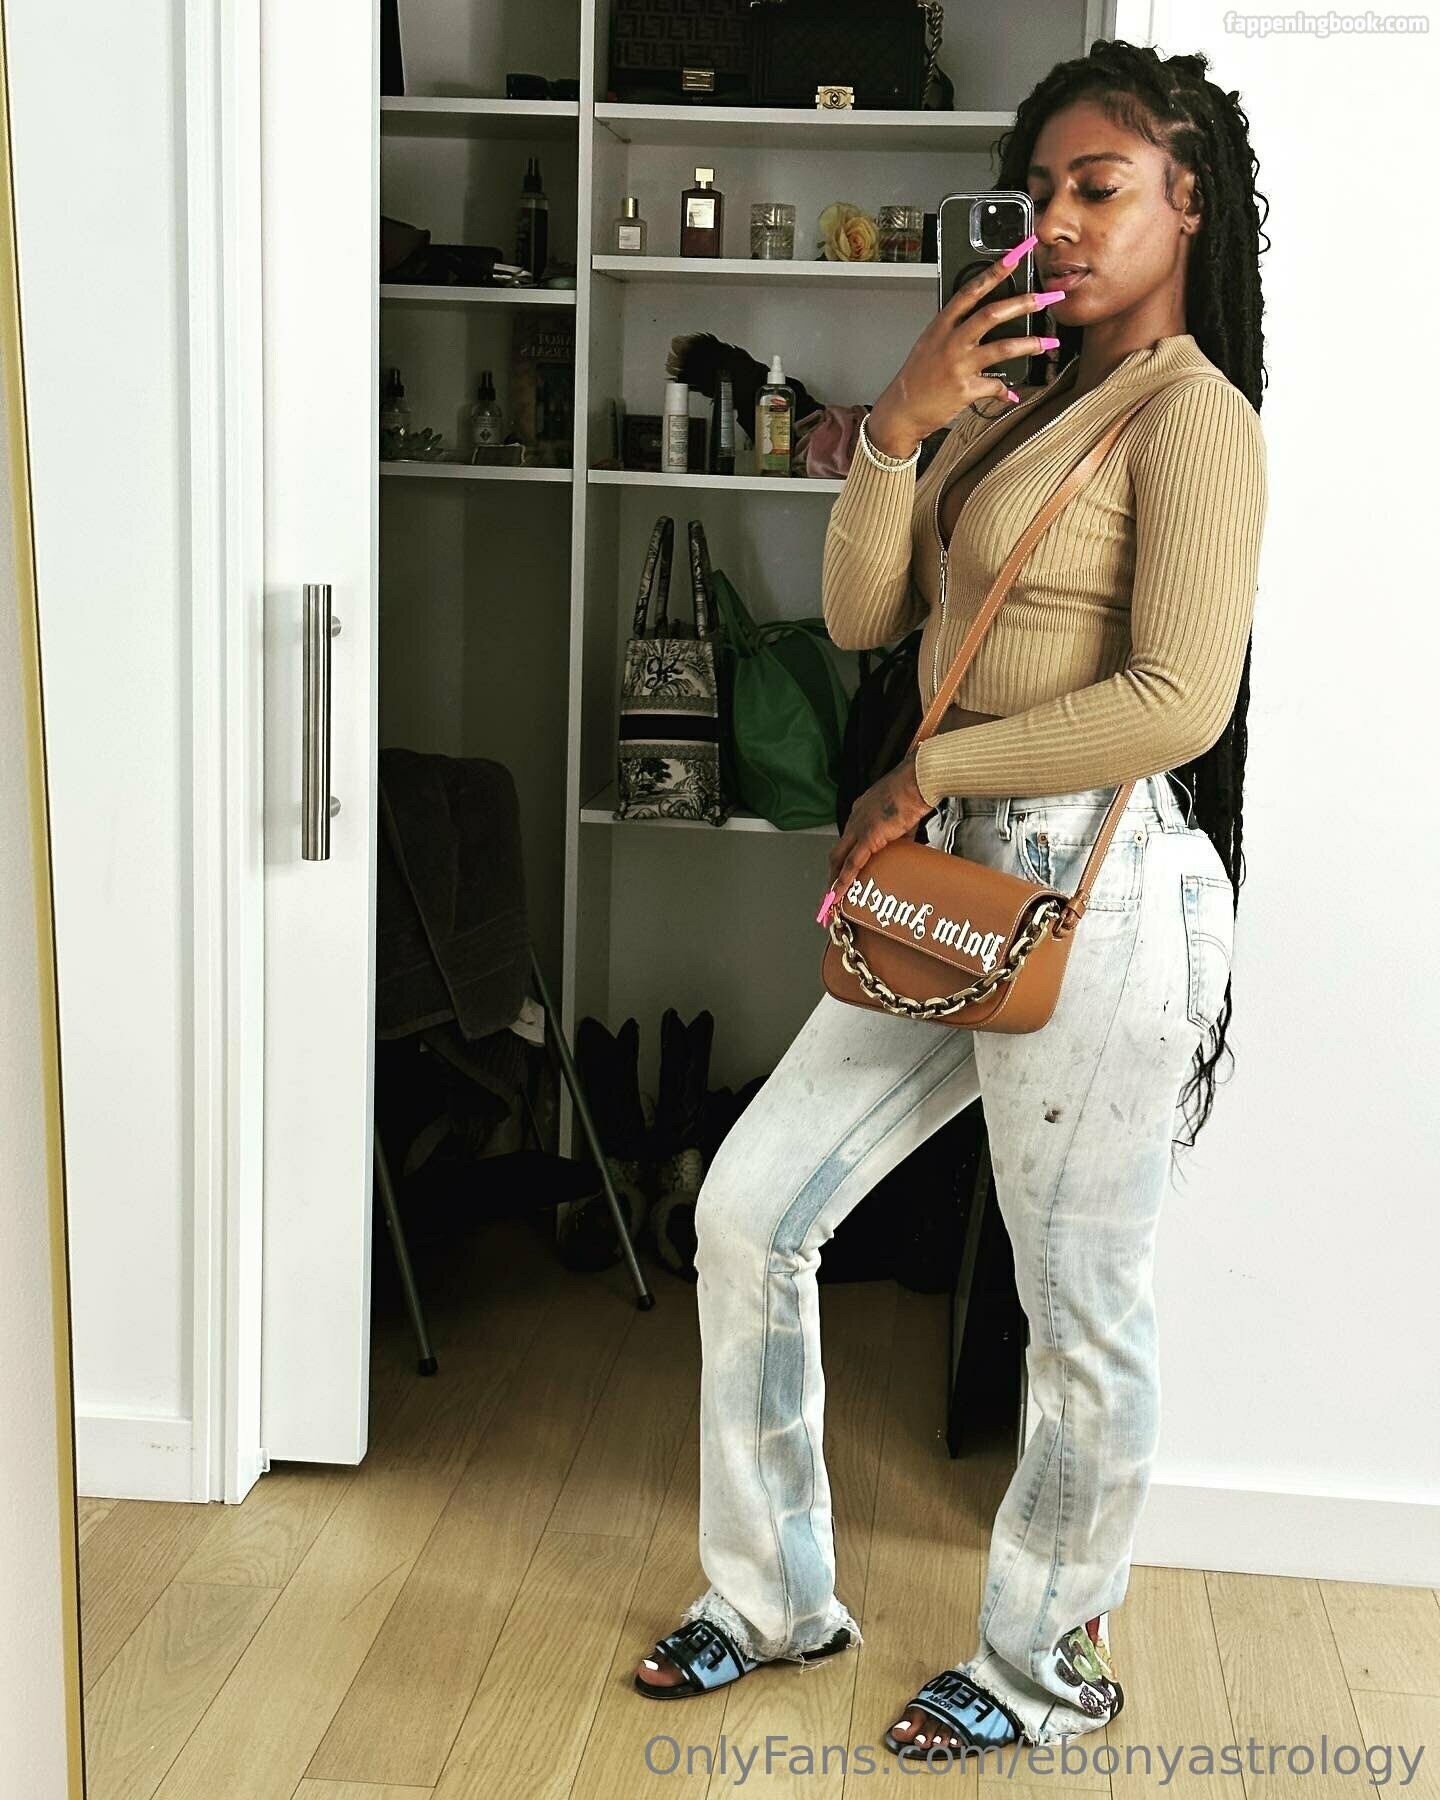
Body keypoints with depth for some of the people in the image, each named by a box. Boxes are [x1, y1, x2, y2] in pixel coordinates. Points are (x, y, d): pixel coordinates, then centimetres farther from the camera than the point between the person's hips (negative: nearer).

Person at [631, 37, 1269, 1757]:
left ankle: (1049, 1663, 26)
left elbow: (1179, 700, -21)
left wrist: (932, 767, -12)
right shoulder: (1020, 400, 17)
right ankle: (777, 1596, 25)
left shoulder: (1190, 413, -9)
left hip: (1094, 891, -9)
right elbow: (863, 614, 9)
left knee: (1084, 1312, 5)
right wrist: (896, 428, -6)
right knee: (749, 1207, 9)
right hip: (960, 879, 9)